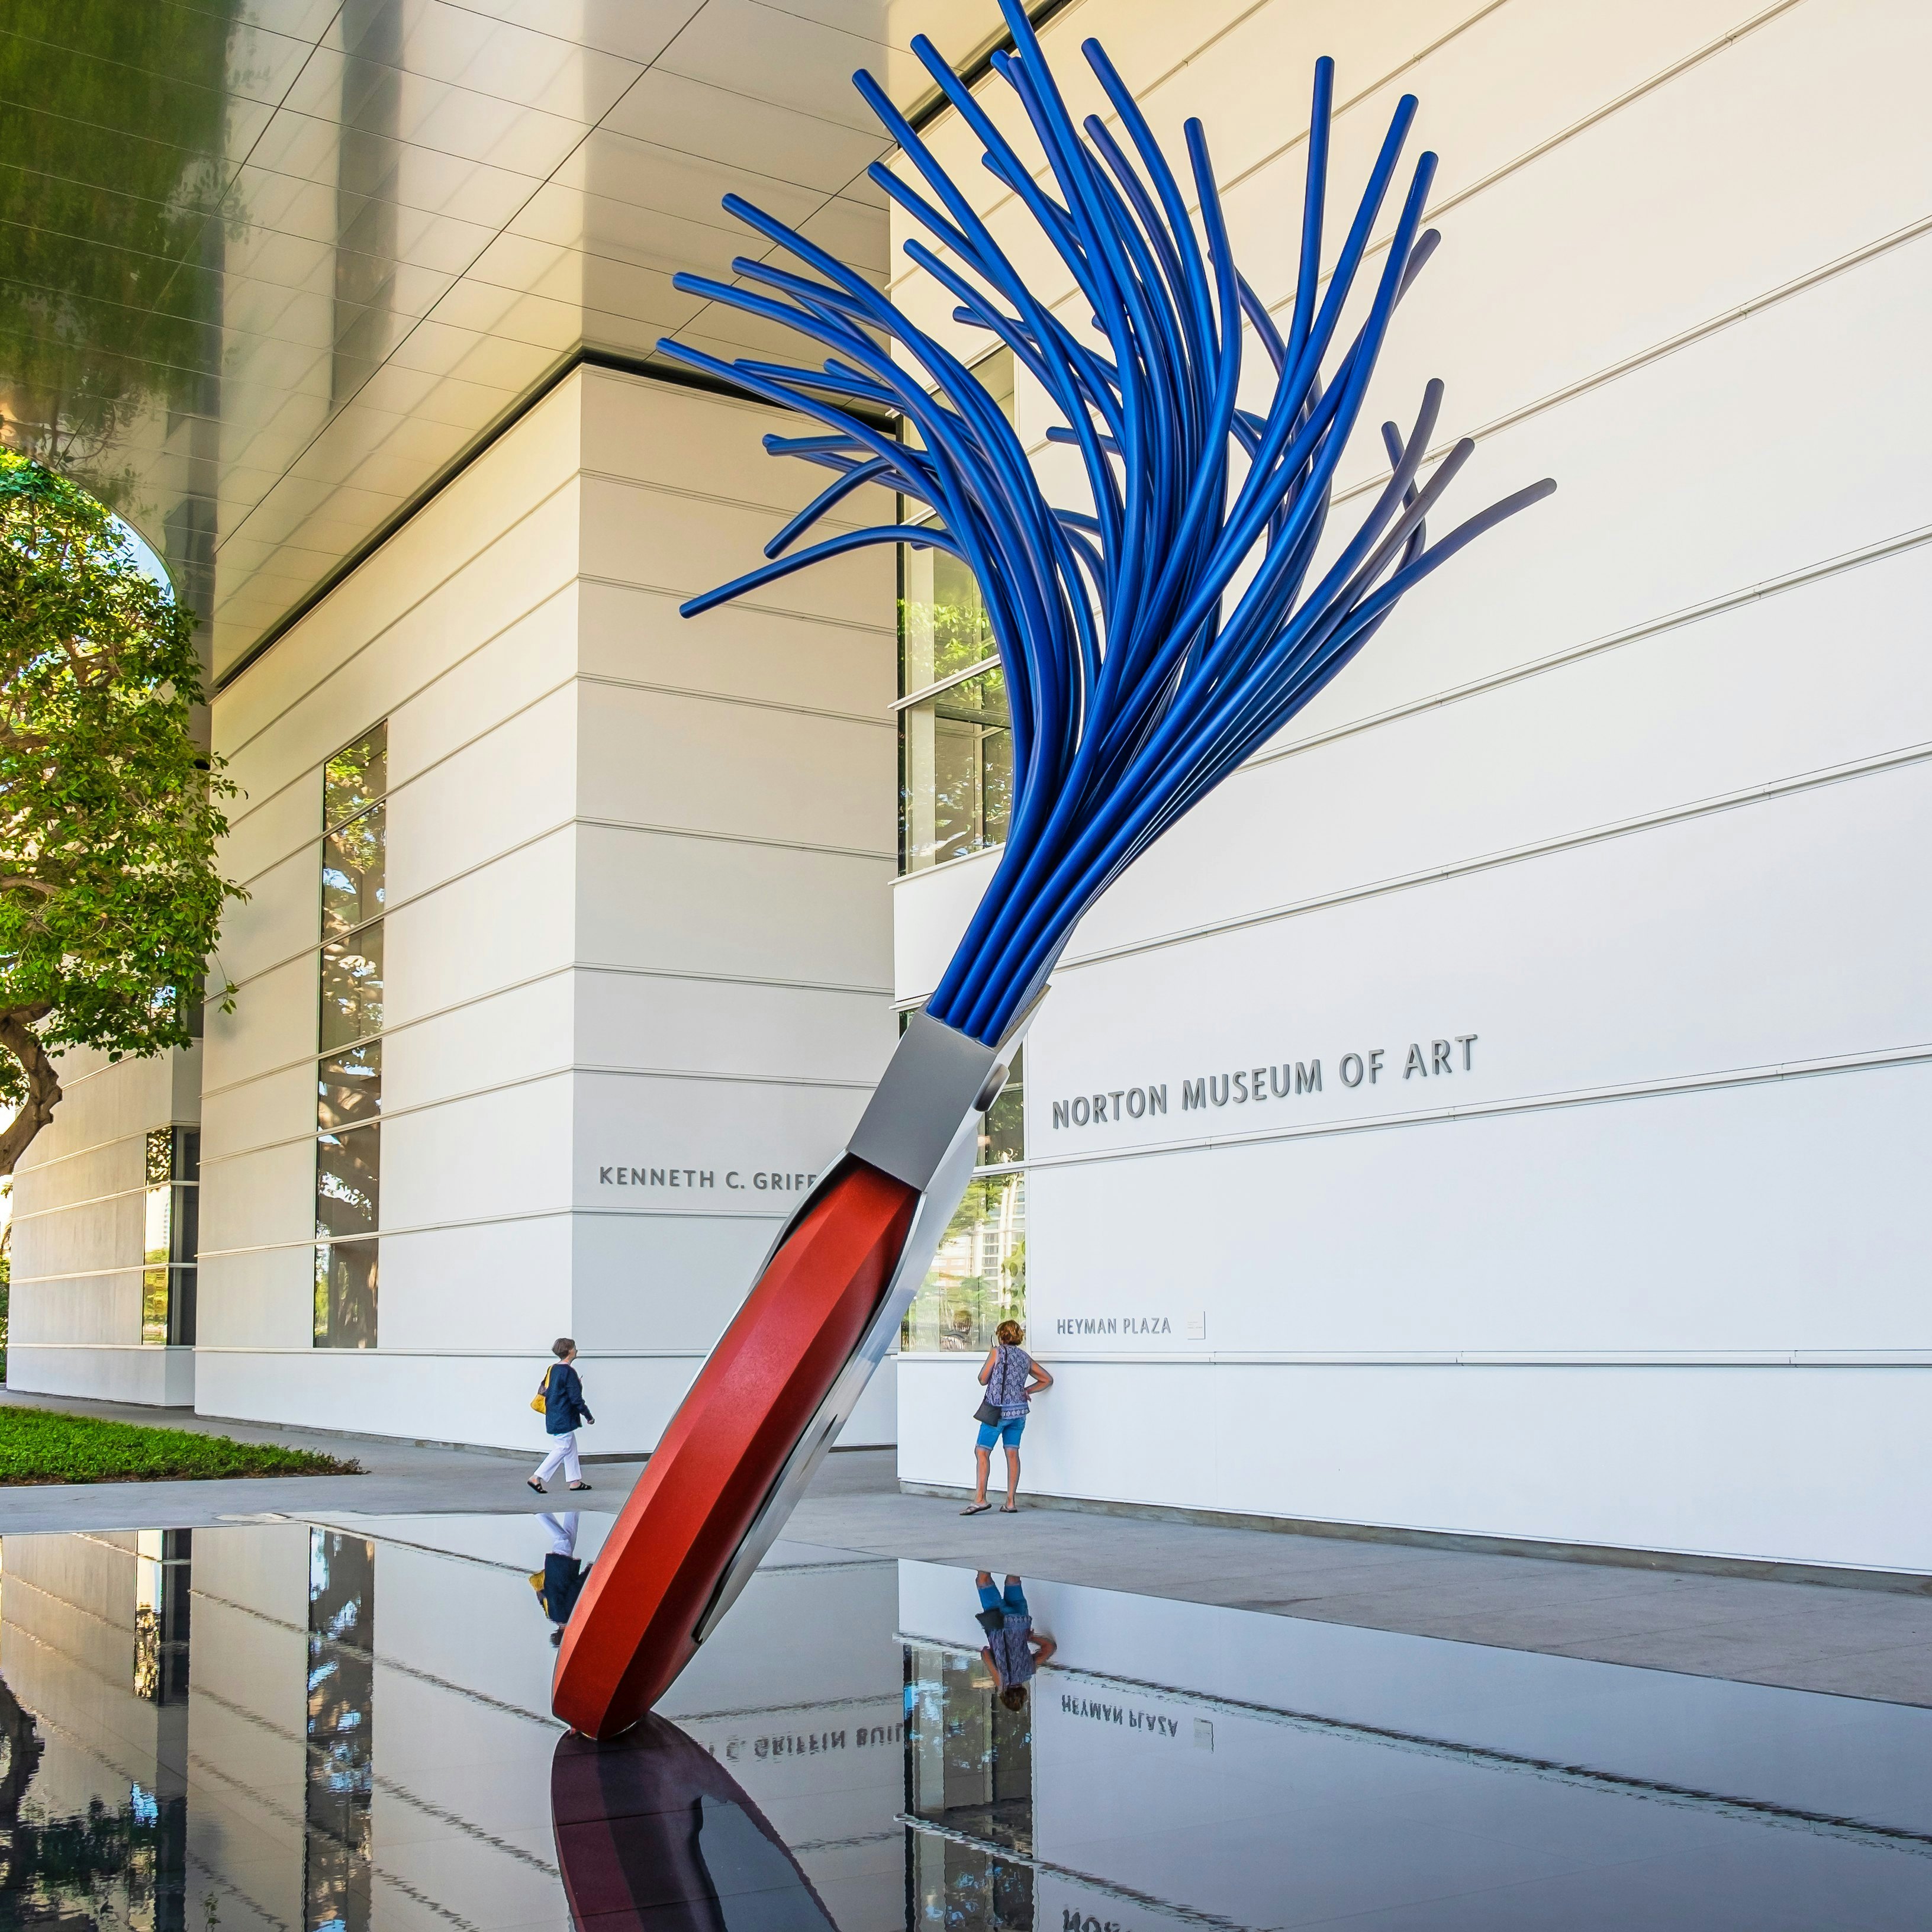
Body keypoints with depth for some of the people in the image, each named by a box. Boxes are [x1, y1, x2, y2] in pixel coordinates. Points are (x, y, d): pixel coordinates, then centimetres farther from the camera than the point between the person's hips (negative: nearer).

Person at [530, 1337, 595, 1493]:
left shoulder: (553, 1369, 9)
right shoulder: (568, 1372, -18)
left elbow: (545, 1390, 17)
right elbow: (576, 1398, -18)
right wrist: (588, 1416, -8)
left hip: (553, 1417, 9)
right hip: (563, 1420, -9)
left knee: (571, 1448, 16)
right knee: (563, 1449, -4)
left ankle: (575, 1480, 21)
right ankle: (537, 1478, -7)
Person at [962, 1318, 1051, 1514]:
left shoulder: (998, 1352, -4)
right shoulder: (1025, 1357, 13)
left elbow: (983, 1380, 1)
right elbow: (1047, 1379, 21)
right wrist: (1027, 1390, 16)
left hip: (998, 1410, -6)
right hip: (1020, 1410, 6)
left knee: (982, 1451, -1)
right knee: (1013, 1453, 7)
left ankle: (980, 1499, -10)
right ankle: (1011, 1502, 5)